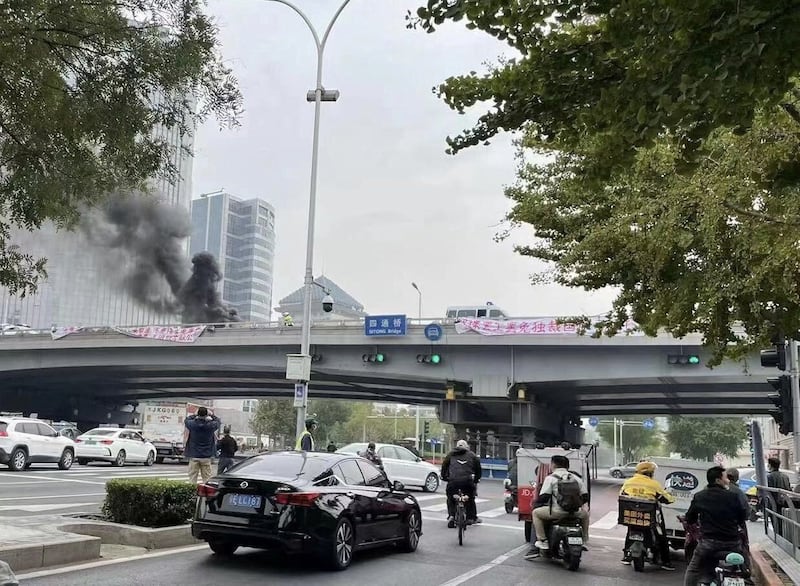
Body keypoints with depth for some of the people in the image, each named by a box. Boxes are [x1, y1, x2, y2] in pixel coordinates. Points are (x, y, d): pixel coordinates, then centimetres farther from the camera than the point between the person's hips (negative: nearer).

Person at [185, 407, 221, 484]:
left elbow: (186, 420, 15)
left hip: (194, 456, 0)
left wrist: (195, 416, 24)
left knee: (192, 478, 6)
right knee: (207, 478, 4)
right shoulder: (211, 425, -9)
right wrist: (211, 415, 26)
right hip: (206, 457, 0)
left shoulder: (192, 424, -8)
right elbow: (217, 421, 14)